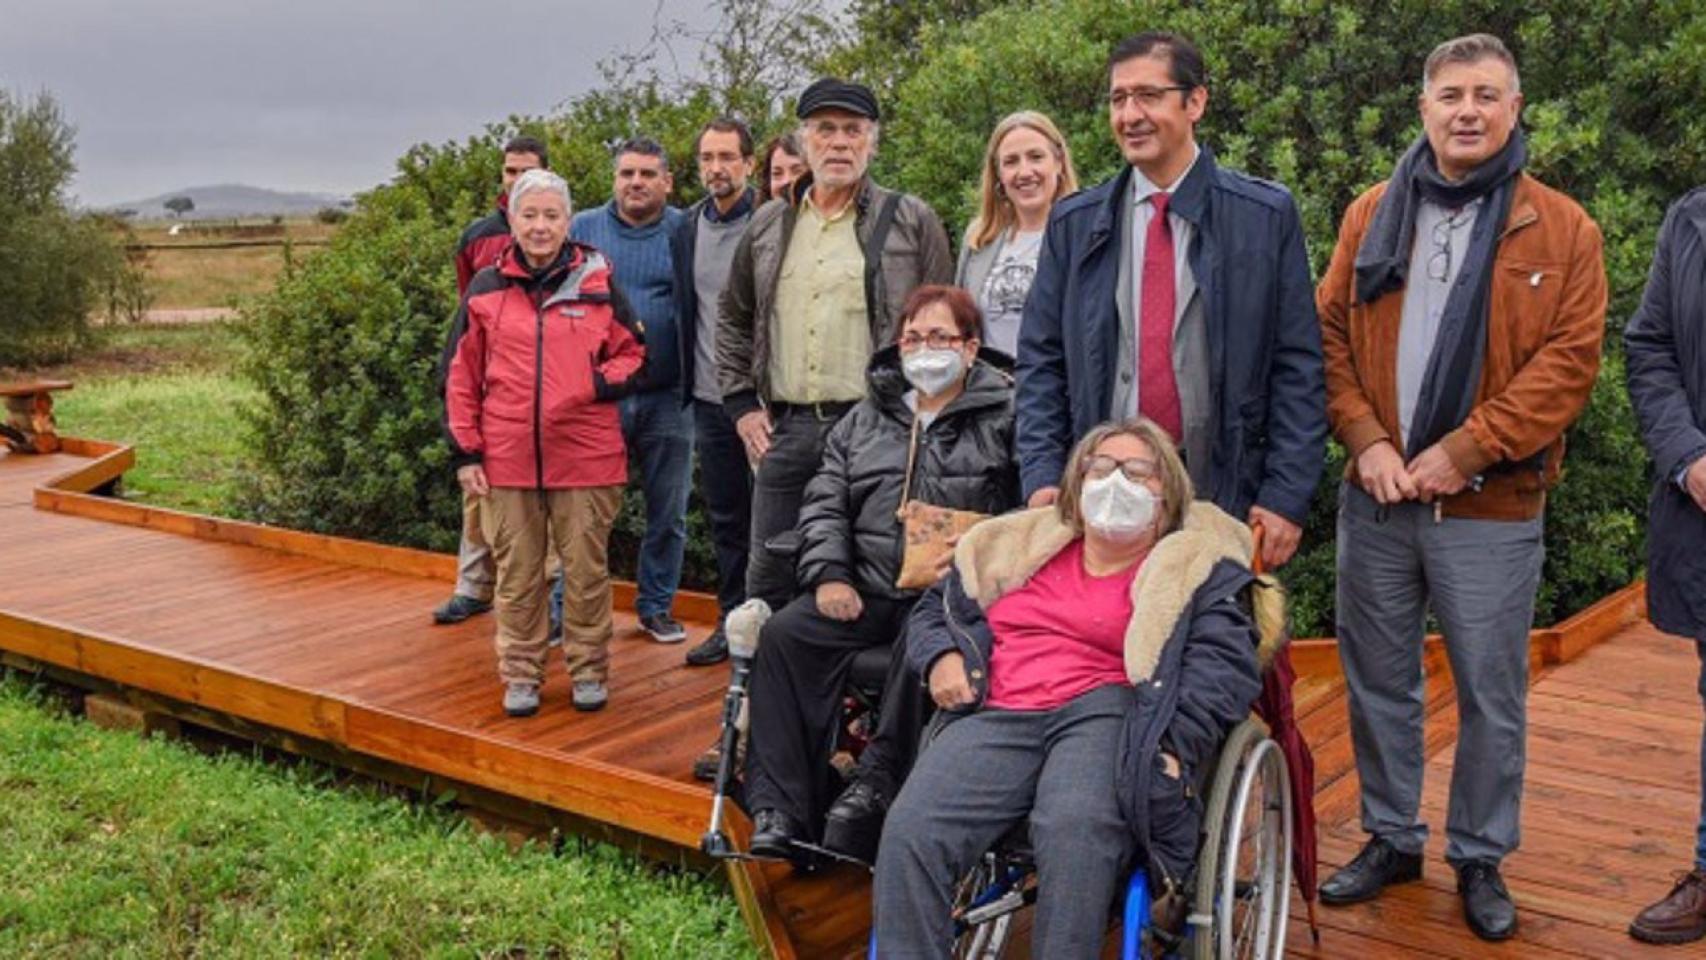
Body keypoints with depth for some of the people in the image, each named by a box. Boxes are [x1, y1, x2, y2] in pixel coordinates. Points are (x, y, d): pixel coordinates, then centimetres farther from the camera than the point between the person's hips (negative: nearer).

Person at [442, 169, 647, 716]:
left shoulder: (597, 282, 3)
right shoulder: (486, 288, 6)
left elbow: (634, 356, 8)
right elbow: (460, 376, 8)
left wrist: (599, 383, -12)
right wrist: (465, 453, 3)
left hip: (586, 457, -1)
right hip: (507, 460, 1)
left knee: (585, 569, 7)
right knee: (516, 573, 9)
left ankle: (589, 669, 21)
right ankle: (520, 674, 22)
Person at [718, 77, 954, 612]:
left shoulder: (912, 222, 2)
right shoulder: (768, 226, 14)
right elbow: (734, 322, 23)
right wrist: (742, 404, 14)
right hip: (784, 429, 4)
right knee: (768, 578, 9)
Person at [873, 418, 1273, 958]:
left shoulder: (1196, 567, 15)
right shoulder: (1019, 547, 27)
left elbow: (1228, 665, 0)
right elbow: (934, 611, 35)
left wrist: (1171, 748, -15)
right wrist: (941, 656, 11)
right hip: (998, 717, 3)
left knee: (1074, 831, -37)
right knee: (909, 833, -25)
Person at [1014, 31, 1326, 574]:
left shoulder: (1268, 215, 1)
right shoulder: (1073, 224, 8)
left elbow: (1298, 368, 0)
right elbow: (1041, 363, 8)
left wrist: (1286, 497, -7)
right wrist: (1043, 478, -3)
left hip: (1225, 496, -1)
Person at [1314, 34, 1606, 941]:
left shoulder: (1561, 229, -1)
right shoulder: (1372, 214, 8)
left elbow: (1569, 358, -8)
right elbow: (1329, 334, 6)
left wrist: (1463, 451, -15)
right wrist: (1366, 439, -8)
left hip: (1491, 507, -2)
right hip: (1375, 499, 3)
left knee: (1491, 693, 8)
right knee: (1378, 680, 13)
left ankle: (1480, 857, 26)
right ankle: (1390, 837, 31)